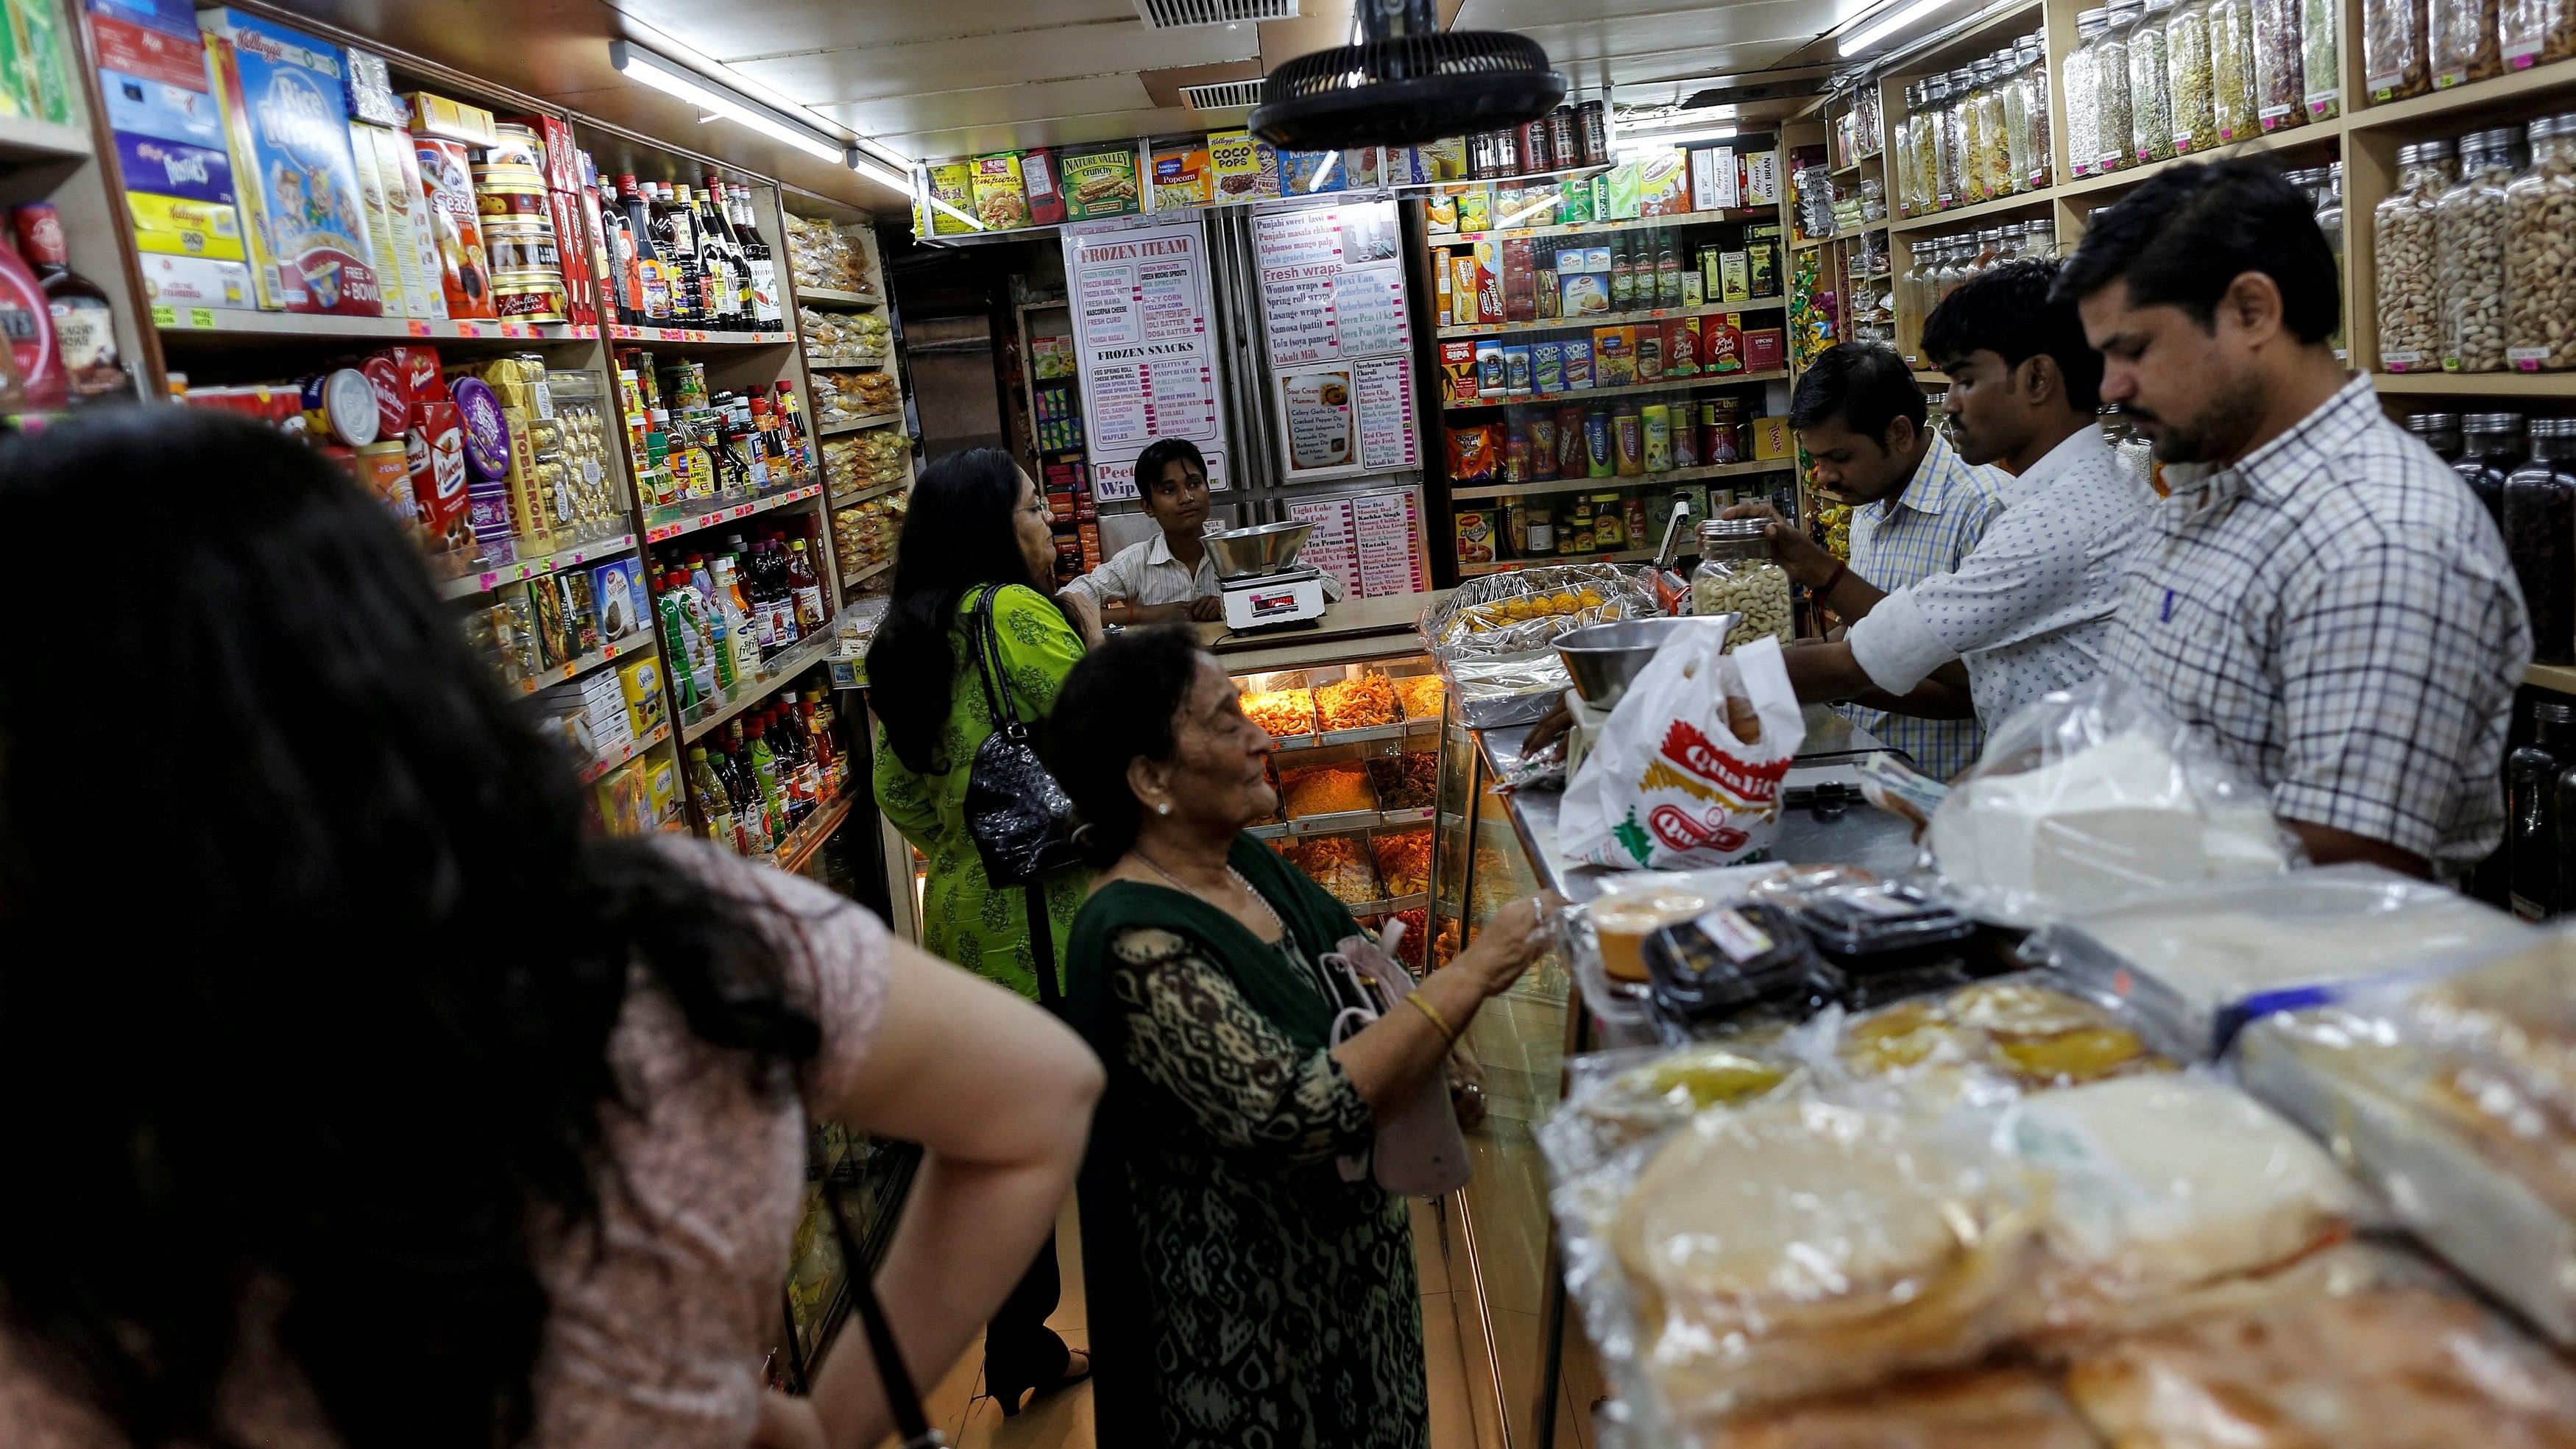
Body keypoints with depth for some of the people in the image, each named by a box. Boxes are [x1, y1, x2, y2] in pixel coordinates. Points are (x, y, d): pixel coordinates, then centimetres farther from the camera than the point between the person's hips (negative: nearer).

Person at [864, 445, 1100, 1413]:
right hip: (1043, 915, -8)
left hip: (960, 910, 9)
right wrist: (1095, 641, -3)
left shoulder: (906, 637, 10)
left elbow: (895, 790, 14)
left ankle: (1022, 1352, 32)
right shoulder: (1019, 614, -15)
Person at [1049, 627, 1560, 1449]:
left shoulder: (1240, 859, -4)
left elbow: (1338, 988, 13)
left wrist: (1421, 1044, -5)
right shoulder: (1142, 944, -30)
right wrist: (1470, 976, -32)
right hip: (1253, 1310, -8)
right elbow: (1297, 1113, -35)